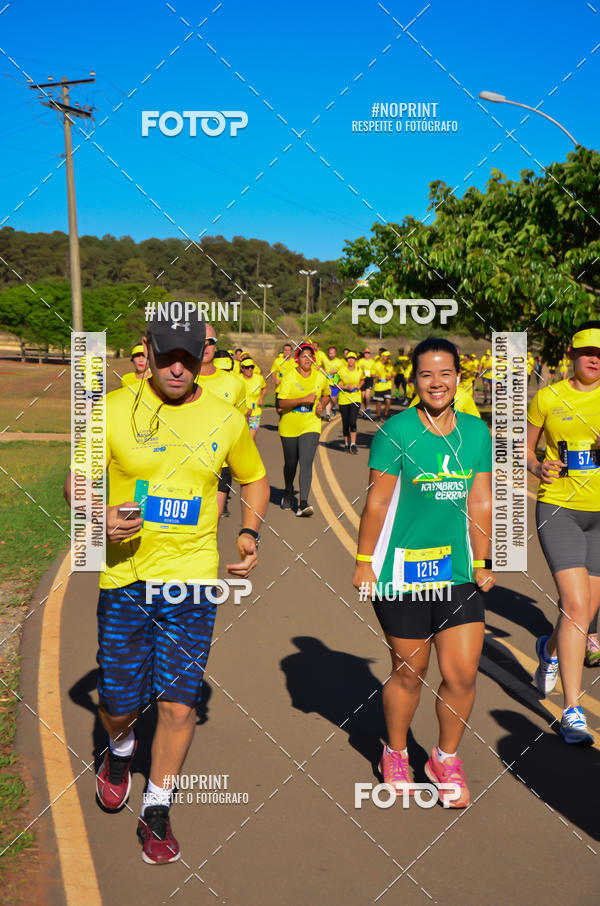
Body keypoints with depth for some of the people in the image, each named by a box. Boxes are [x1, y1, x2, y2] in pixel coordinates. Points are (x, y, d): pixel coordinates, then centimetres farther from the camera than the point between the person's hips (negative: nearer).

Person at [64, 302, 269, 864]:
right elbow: (77, 482, 3)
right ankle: (120, 752, 46)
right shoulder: (113, 410, -3)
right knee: (118, 705, 8)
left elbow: (255, 480, 18)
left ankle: (156, 814, 23)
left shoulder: (226, 420, 2)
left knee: (178, 704, -1)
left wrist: (249, 533, 1)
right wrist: (100, 517, -18)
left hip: (192, 581, 1)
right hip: (124, 579, 0)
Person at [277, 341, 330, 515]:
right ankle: (288, 492, 42)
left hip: (311, 425, 1)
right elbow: (281, 403, -17)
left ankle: (303, 503, -17)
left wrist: (322, 405, 0)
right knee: (290, 463, 13)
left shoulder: (320, 376, 3)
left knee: (306, 463, -14)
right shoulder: (289, 377, -8)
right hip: (289, 427, -1)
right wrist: (304, 399, -23)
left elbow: (326, 395, 22)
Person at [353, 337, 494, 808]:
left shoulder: (477, 432, 5)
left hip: (459, 571, 4)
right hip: (402, 572, -4)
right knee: (409, 673, 9)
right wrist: (364, 561, -5)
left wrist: (483, 562, 9)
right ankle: (396, 754, 36)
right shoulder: (396, 431, -9)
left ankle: (446, 757, 30)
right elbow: (376, 502, -6)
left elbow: (480, 503, 9)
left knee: (463, 673, 3)